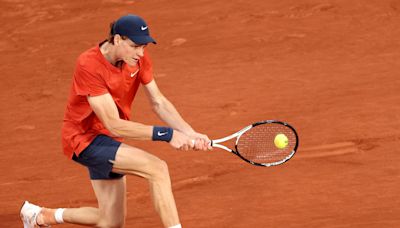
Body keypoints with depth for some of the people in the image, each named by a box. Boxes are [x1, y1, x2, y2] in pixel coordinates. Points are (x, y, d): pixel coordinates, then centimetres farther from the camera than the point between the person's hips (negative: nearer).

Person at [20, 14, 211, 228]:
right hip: (85, 139, -8)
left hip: (107, 139, 8)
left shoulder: (138, 58, -8)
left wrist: (190, 134, -19)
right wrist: (166, 134, -34)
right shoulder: (89, 65, -29)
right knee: (157, 168, -27)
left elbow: (159, 102, -4)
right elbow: (114, 125, -30)